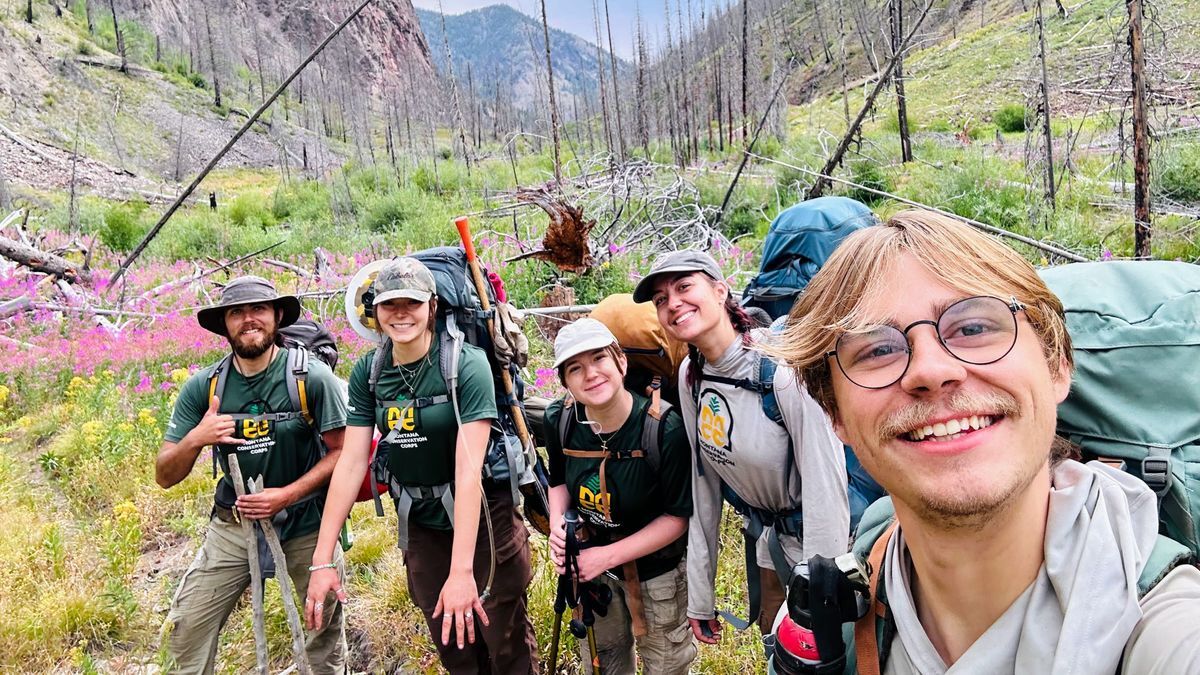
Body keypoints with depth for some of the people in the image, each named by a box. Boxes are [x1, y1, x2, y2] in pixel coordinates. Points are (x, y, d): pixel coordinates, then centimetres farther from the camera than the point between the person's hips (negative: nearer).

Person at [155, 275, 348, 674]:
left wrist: (287, 495, -22)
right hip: (234, 523, 3)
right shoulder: (203, 387, -7)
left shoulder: (312, 377, -16)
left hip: (306, 522, -2)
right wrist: (196, 439, -23)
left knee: (327, 624, 9)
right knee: (186, 627, 1)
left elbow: (343, 451, -12)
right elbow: (165, 477, -3)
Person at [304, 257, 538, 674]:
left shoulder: (466, 363, -21)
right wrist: (322, 560, -11)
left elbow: (468, 468, -27)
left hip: (483, 515, -4)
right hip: (421, 521, 4)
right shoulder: (368, 372, -6)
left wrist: (462, 570, -30)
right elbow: (351, 463, -7)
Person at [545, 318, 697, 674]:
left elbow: (679, 514, -20)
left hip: (657, 571, -4)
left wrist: (609, 555, -24)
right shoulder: (560, 420, -15)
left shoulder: (664, 427, -29)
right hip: (591, 565, 4)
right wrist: (557, 527, -14)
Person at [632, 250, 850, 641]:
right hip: (764, 539, 6)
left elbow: (826, 489, -26)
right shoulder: (690, 375, -6)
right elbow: (703, 481, 0)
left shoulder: (783, 365, -27)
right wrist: (699, 596, 2)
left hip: (820, 539, -5)